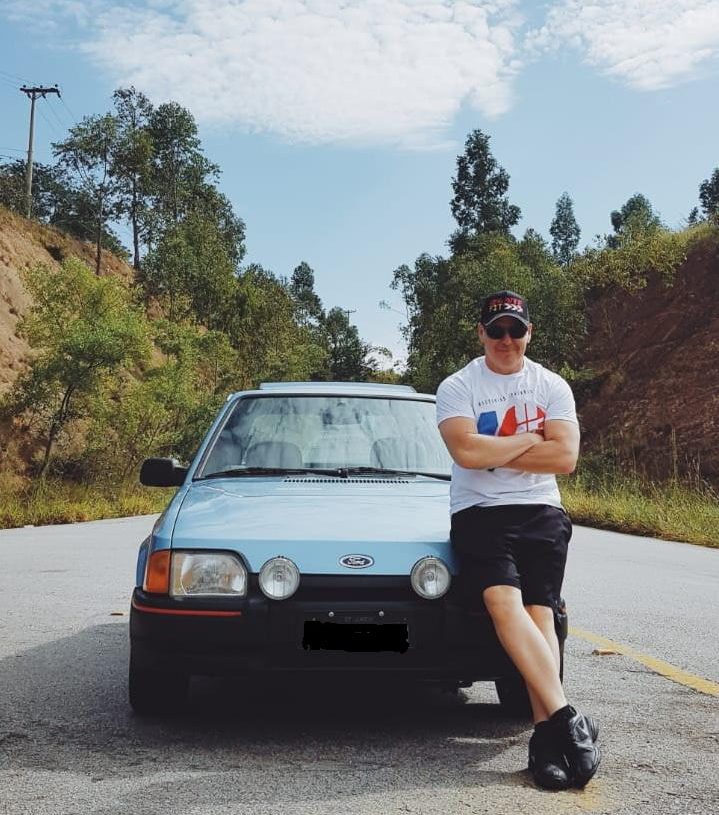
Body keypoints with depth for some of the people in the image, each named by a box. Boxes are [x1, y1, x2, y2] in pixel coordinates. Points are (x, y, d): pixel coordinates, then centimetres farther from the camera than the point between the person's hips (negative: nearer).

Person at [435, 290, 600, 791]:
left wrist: (494, 454, -9)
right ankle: (567, 721, -28)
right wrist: (530, 439, -5)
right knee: (505, 603, -25)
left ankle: (547, 736, -17)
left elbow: (565, 456, -5)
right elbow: (467, 452, -16)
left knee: (539, 613, -15)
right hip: (479, 514, -2)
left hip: (541, 514, 2)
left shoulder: (552, 386, 9)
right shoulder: (458, 387, 2)